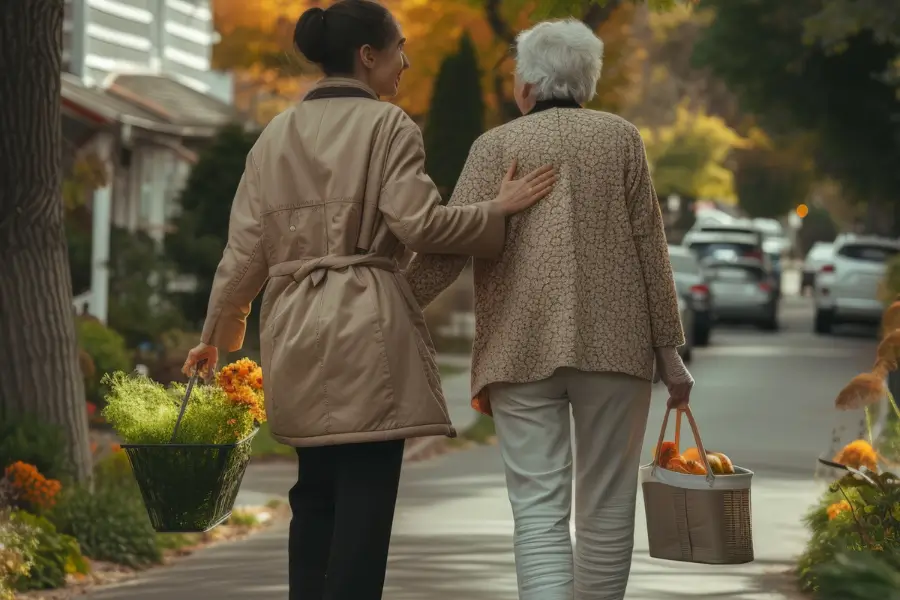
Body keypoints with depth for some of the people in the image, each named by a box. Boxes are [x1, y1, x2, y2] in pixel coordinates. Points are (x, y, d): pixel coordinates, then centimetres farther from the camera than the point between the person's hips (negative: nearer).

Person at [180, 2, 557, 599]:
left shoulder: (276, 134, 11)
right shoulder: (388, 125, -5)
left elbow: (246, 248, 10)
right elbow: (417, 221, -15)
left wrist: (216, 335, 19)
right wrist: (498, 209, -4)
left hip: (295, 327, 6)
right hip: (367, 326, -6)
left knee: (316, 493, 14)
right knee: (365, 496, -4)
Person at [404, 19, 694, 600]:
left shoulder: (497, 145, 5)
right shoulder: (621, 138, 8)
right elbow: (649, 246, 5)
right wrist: (668, 349, 7)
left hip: (523, 348, -1)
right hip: (613, 342, 1)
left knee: (539, 509, -5)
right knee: (606, 507, 10)